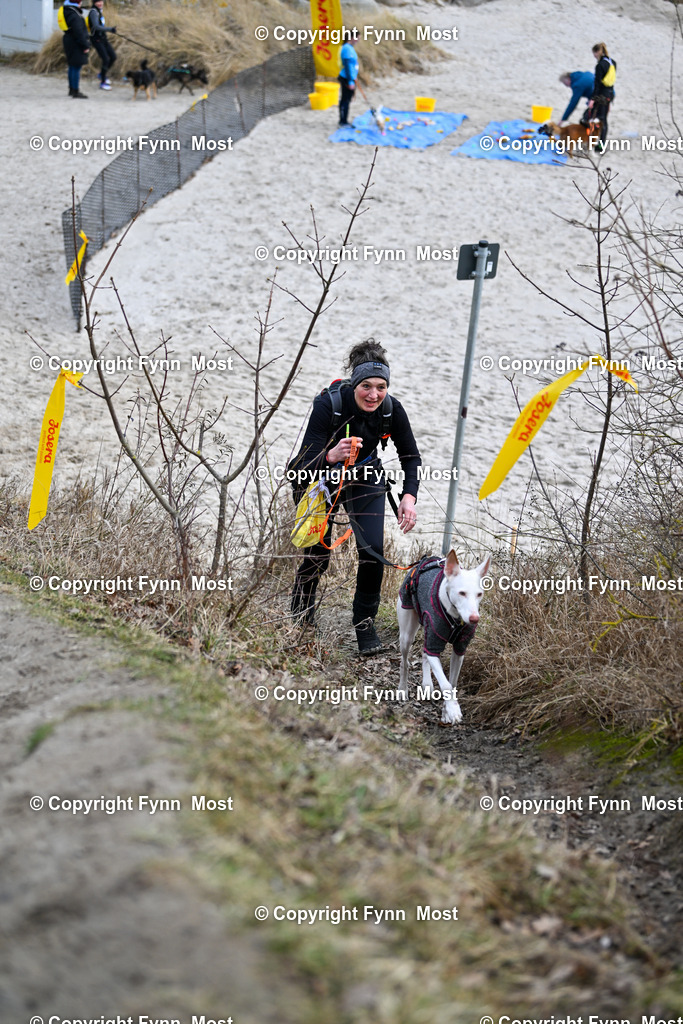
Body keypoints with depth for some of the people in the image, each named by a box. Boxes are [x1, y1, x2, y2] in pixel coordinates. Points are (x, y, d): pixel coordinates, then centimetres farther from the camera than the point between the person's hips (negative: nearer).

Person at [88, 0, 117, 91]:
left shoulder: (98, 11, 11)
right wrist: (110, 29, -33)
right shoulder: (93, 12, -17)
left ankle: (103, 73, 28)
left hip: (103, 38, 9)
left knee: (113, 57, 8)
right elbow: (96, 27, -29)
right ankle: (103, 82, 4)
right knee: (105, 60, -9)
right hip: (97, 40, -9)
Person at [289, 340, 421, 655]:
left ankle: (365, 625, 9)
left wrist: (409, 497, -25)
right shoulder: (328, 404, -33)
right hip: (320, 478, -3)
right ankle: (300, 622, 22)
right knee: (317, 555, -4)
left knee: (373, 552, -10)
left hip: (364, 477, 3)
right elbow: (307, 466, -35)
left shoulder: (391, 409, -23)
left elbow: (411, 457, -9)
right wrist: (331, 457, -57)